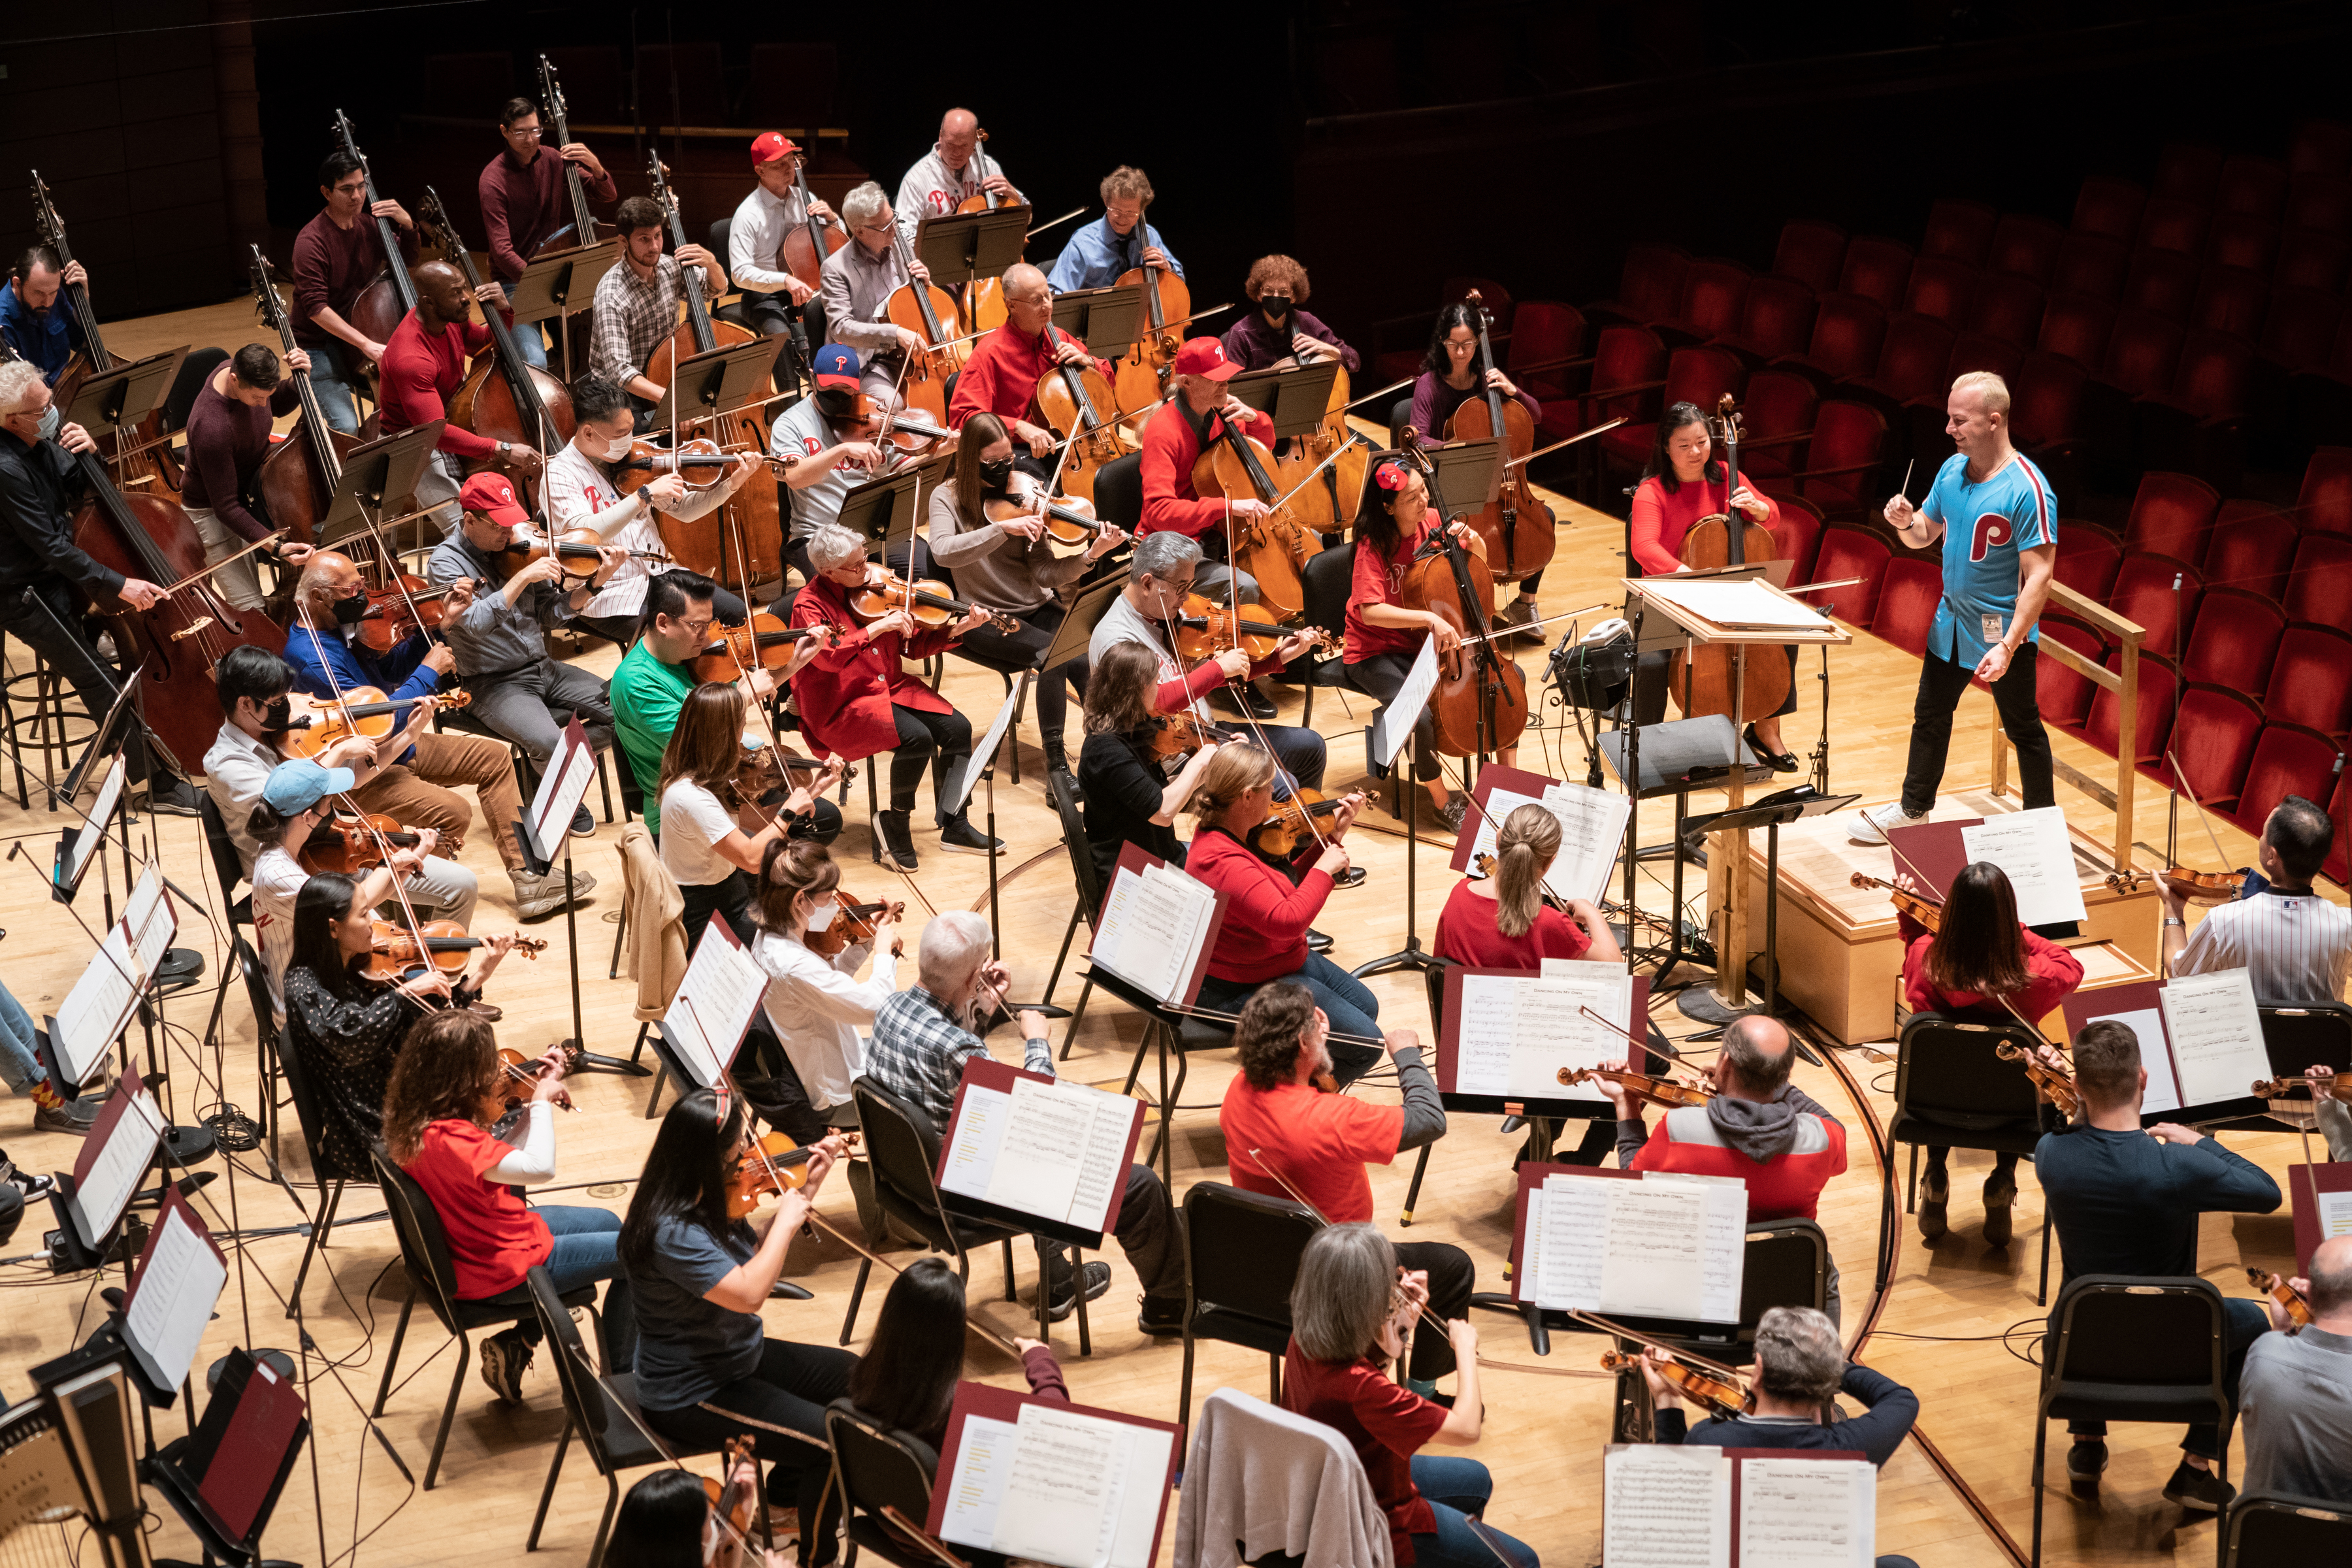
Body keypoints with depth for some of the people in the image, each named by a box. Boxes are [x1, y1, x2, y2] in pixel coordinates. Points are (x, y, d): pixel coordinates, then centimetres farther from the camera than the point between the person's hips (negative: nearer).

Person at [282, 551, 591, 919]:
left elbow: (387, 672, 17)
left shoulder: (340, 627, 3)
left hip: (396, 746, 11)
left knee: (494, 757, 10)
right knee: (453, 812, -29)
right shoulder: (311, 658, -27)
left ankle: (526, 877, 8)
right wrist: (429, 672, -19)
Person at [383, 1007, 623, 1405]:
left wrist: (535, 1106, -4)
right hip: (496, 1268, -10)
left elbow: (498, 1163, 5)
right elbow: (539, 1169, -38)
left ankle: (516, 1344, 23)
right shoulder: (445, 1137, -35)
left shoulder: (418, 1117, -5)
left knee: (608, 1223, 25)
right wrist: (542, 1101, -24)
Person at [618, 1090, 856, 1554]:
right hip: (691, 1396, -10)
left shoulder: (707, 1201, -2)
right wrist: (786, 1221, -27)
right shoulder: (671, 1231, -32)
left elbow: (761, 1256, 10)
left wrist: (807, 1188, 0)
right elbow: (749, 1293, -39)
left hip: (738, 1358, 10)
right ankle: (815, 1556, 6)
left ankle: (783, 1499, 32)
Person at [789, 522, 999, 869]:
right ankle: (895, 821, -5)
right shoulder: (809, 605, -12)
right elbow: (828, 655, -31)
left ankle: (954, 827, 1)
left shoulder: (878, 581, 5)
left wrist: (956, 629, -8)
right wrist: (878, 627, -33)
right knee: (916, 737, -28)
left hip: (892, 687, 7)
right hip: (841, 707, -7)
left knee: (957, 728, -12)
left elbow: (913, 645, 6)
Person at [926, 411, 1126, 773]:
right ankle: (1056, 761, -21)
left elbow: (1045, 573, -6)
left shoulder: (1027, 492, 0)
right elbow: (942, 551, -27)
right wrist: (1004, 527, -34)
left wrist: (1091, 555, -24)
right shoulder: (948, 497, -5)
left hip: (1036, 607, 3)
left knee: (1086, 657, -27)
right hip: (984, 618, -3)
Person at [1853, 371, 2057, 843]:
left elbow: (2038, 576, -25)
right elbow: (1924, 534, 14)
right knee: (1930, 716, 20)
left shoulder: (2027, 489, -23)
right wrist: (1905, 522, -11)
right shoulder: (1952, 470, 0)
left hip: (2002, 630, -7)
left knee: (2023, 729, 7)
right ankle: (1912, 809, 37)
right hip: (1951, 620, 8)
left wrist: (2008, 646, -30)